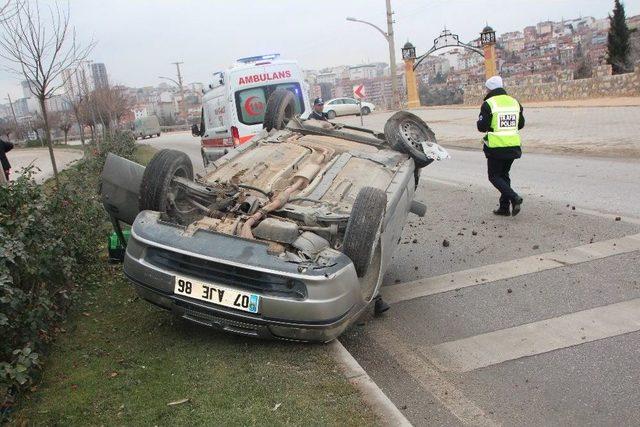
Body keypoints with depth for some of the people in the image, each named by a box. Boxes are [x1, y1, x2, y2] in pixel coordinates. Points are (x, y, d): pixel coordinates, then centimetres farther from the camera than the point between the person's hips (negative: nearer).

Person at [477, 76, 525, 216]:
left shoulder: (488, 104, -10)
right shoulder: (514, 102, 9)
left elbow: (481, 126, -11)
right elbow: (521, 124, 16)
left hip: (496, 147, -6)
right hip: (513, 146, 6)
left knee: (494, 176, 5)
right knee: (504, 175, 18)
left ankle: (514, 198, -15)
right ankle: (504, 207, 17)